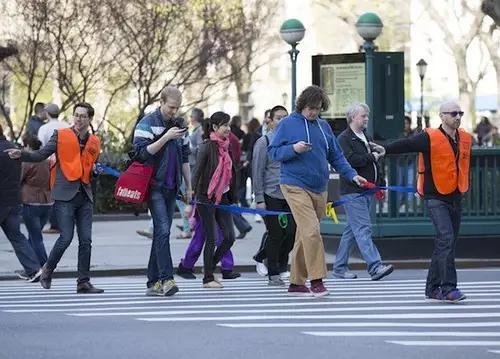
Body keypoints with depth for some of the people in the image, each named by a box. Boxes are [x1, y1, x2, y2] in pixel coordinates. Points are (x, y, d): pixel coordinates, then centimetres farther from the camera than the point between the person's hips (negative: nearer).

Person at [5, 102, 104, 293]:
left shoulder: (94, 142, 13)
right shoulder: (61, 136, 1)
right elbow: (40, 155, -2)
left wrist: (97, 170, 6)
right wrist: (21, 154, -18)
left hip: (84, 195, 4)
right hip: (65, 194, -4)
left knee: (86, 240, 0)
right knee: (66, 237, -11)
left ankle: (83, 282, 6)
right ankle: (48, 269, 13)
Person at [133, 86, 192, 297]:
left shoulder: (179, 126, 15)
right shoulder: (147, 124, -4)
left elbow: (185, 158, 21)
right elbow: (142, 152, -15)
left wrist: (189, 186, 19)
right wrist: (166, 138, -22)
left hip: (171, 188, 6)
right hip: (154, 186, -6)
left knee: (161, 233, 7)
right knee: (163, 230, -17)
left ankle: (153, 281, 10)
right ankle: (166, 279, -22)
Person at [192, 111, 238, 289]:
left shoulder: (226, 146, 9)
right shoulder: (207, 147, -12)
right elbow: (197, 173, -11)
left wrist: (232, 198, 17)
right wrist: (191, 200, -13)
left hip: (222, 197, 7)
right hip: (206, 199, -7)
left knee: (229, 237, 2)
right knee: (211, 239, -2)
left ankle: (209, 267, 20)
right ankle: (208, 278, 8)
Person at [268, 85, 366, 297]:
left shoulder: (324, 127, 13)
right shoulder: (287, 124, -1)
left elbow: (336, 156, 16)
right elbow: (273, 152, -1)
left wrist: (352, 175, 4)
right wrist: (294, 149, -18)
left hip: (318, 189, 6)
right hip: (295, 186, -6)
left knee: (305, 236, 10)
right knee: (311, 231, -17)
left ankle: (296, 283, 17)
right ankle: (316, 280, -15)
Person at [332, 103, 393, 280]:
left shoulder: (366, 137, 20)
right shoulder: (344, 139, -8)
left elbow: (375, 163, 28)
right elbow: (350, 160, -23)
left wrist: (380, 184, 21)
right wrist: (371, 157, -13)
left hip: (367, 190, 9)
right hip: (353, 191, -9)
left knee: (352, 229, 11)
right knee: (363, 229, -14)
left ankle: (339, 267, 17)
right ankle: (375, 267, -22)